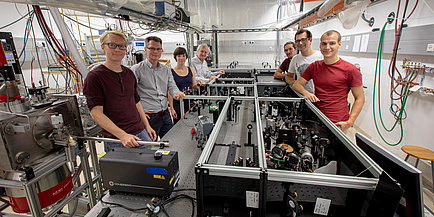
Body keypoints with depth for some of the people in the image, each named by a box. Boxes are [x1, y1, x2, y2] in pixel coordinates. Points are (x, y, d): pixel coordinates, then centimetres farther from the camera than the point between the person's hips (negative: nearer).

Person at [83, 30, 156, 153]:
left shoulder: (129, 74, 11)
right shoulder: (94, 76, -8)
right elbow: (96, 113, -14)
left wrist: (147, 126, 13)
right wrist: (122, 135, -23)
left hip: (141, 134, 6)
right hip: (116, 141, -5)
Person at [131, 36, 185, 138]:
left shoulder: (166, 69, 12)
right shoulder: (137, 69, -7)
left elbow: (172, 87, 11)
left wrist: (177, 93, -12)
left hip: (166, 116, 6)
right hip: (149, 117, -5)